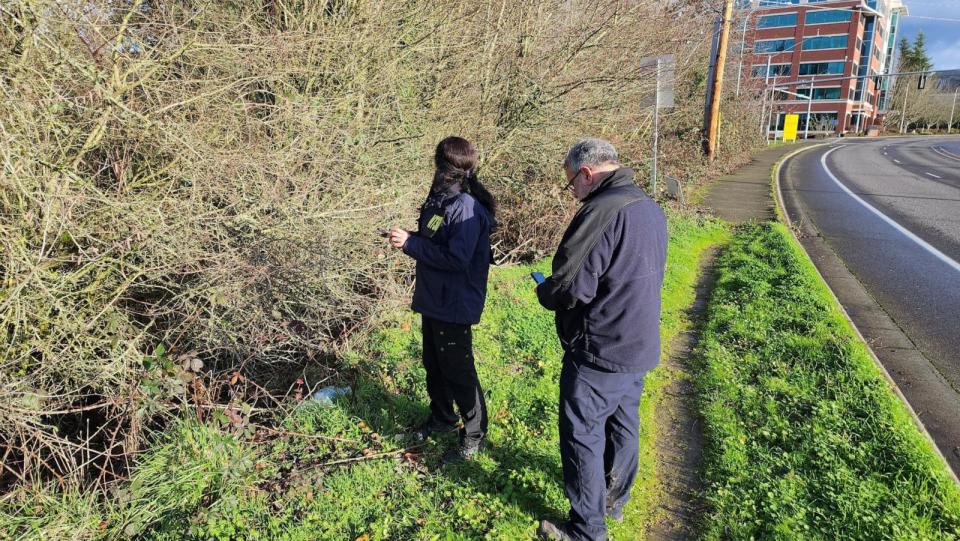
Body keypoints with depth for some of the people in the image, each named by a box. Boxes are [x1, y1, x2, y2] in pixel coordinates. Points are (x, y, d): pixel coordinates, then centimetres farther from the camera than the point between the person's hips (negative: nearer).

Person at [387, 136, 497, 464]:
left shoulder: (467, 208, -23)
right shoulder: (441, 199, 7)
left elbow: (456, 258, -29)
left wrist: (410, 243, -24)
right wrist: (409, 239, -2)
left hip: (454, 305, -10)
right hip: (433, 299, 10)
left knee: (458, 370, 4)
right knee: (434, 364, 22)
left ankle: (474, 434, 22)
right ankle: (442, 418, 43)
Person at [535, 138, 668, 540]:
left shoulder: (602, 211, -23)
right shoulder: (651, 208, 7)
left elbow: (571, 288, -26)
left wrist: (543, 292, -4)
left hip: (600, 353, -9)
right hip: (640, 346, 9)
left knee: (582, 436, 5)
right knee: (623, 424, 22)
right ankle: (615, 500, 41)